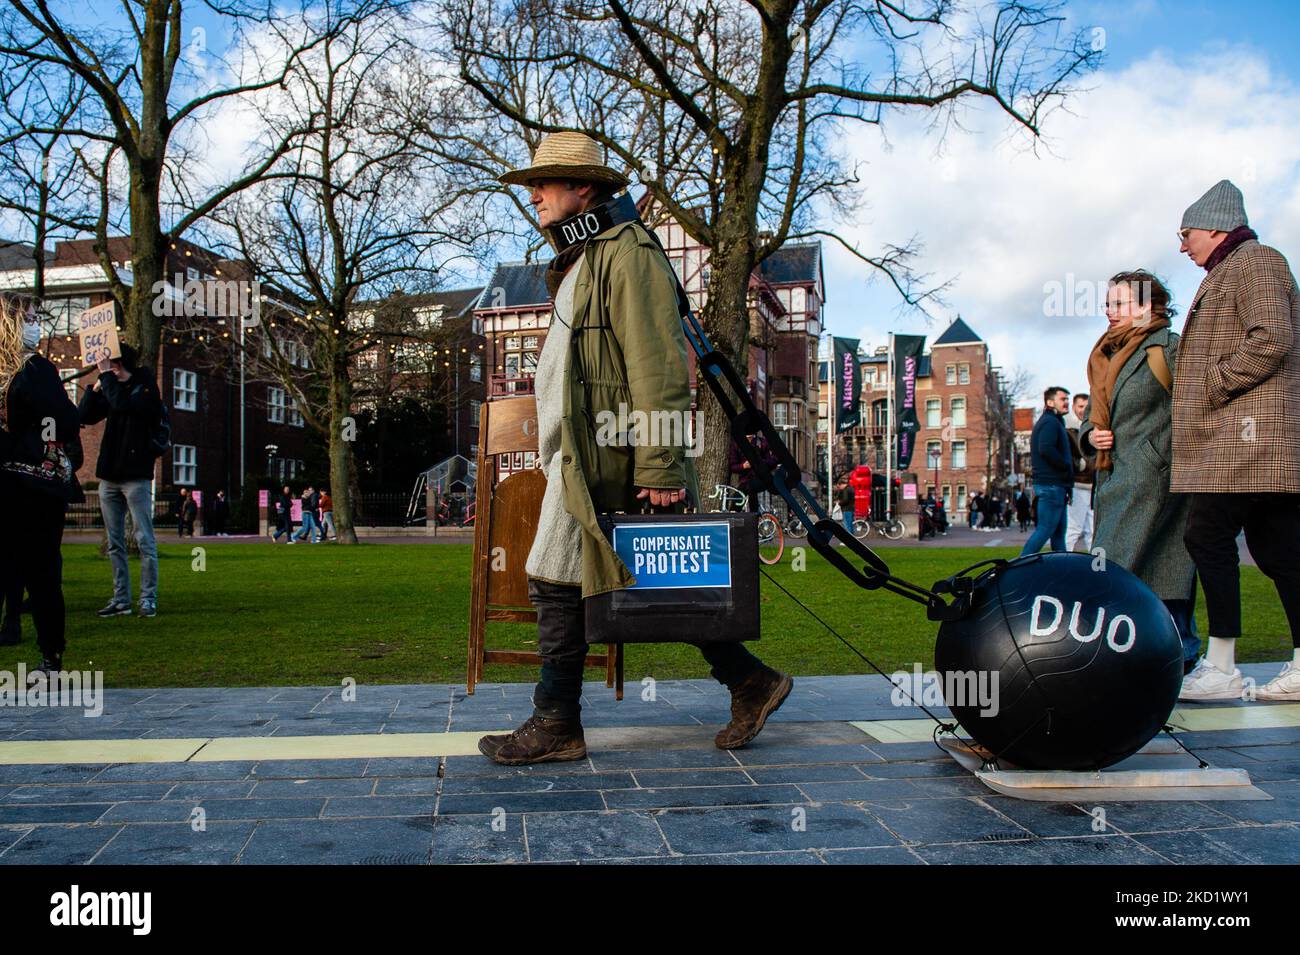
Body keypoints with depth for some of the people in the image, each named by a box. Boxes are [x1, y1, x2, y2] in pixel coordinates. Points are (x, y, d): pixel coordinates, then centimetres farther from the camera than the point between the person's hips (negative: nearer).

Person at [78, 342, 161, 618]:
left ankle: (148, 599, -3)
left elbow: (122, 404, -24)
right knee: (114, 543, 8)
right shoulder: (113, 390, 14)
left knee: (144, 540, -6)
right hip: (109, 477, 7)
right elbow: (85, 417, 9)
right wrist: (96, 387, -2)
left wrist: (106, 375, -14)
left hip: (136, 476, -7)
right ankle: (121, 599, 13)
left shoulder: (146, 389, -5)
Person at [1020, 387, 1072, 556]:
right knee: (1045, 529, -11)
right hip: (1052, 485, -11)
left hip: (1054, 485, 11)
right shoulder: (1050, 422, -10)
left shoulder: (1050, 422, 22)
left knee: (1059, 531, 10)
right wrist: (1067, 467, -15)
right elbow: (1046, 449, -27)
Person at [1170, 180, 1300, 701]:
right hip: (1234, 439, 10)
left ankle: (1221, 668, -9)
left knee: (1207, 537, -11)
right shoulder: (1229, 273, 26)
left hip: (1248, 434, -10)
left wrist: (1213, 384, -14)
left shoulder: (1255, 261, -5)